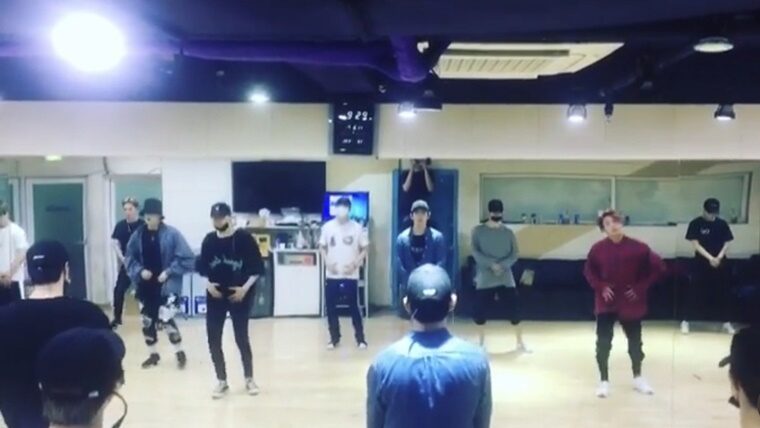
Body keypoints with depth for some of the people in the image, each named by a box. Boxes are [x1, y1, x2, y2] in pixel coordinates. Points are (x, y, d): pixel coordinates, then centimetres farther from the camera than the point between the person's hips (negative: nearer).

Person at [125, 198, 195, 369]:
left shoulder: (172, 234, -13)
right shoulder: (138, 235, -1)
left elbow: (188, 259, -12)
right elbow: (130, 257, 8)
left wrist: (169, 272, -17)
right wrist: (139, 271, -9)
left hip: (167, 286, -5)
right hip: (146, 286, 5)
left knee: (165, 319, -11)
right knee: (147, 321, 13)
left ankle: (180, 352, 13)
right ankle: (153, 354, 34)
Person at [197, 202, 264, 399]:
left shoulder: (244, 238, -9)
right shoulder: (209, 240, 3)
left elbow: (257, 267, -7)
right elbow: (202, 267, 12)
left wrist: (245, 288, -15)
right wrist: (208, 284, -4)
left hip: (239, 295, -4)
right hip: (215, 296, 4)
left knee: (242, 338, 3)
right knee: (213, 340, 3)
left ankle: (249, 379, 22)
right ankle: (222, 381, 19)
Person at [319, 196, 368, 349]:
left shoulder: (357, 227, -4)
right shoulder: (327, 227, 1)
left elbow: (365, 248, 1)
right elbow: (322, 247, 9)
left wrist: (355, 264, -11)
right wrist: (327, 263, -5)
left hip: (351, 275, -2)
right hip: (331, 275, 2)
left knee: (354, 307, 2)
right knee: (331, 307, 6)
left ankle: (360, 338, 13)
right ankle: (334, 338, 21)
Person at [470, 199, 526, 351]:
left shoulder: (508, 232, 6)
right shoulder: (478, 231, 1)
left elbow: (515, 254, 1)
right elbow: (475, 252, -7)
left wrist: (502, 265, -16)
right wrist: (491, 264, -20)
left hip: (506, 278, 1)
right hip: (485, 278, -1)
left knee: (514, 310, 0)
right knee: (480, 311, 1)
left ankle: (520, 342, 15)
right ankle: (481, 342, 21)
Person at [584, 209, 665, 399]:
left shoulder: (638, 247, -11)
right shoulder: (598, 249, -7)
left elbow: (658, 267, -4)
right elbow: (589, 271, 6)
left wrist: (641, 288, -8)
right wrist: (600, 287, -8)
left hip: (631, 303, 0)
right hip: (606, 304, 0)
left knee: (635, 341, 14)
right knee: (603, 343, -2)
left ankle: (638, 377, 35)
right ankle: (604, 381, 13)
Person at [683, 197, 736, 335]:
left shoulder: (722, 224, 4)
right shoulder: (696, 223, -6)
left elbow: (727, 243, 3)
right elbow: (696, 244, -10)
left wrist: (719, 258, -13)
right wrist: (710, 258, -19)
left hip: (720, 264, 3)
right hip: (701, 263, -3)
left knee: (723, 293, 8)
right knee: (695, 293, -1)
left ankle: (726, 322, 21)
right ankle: (686, 321, 8)